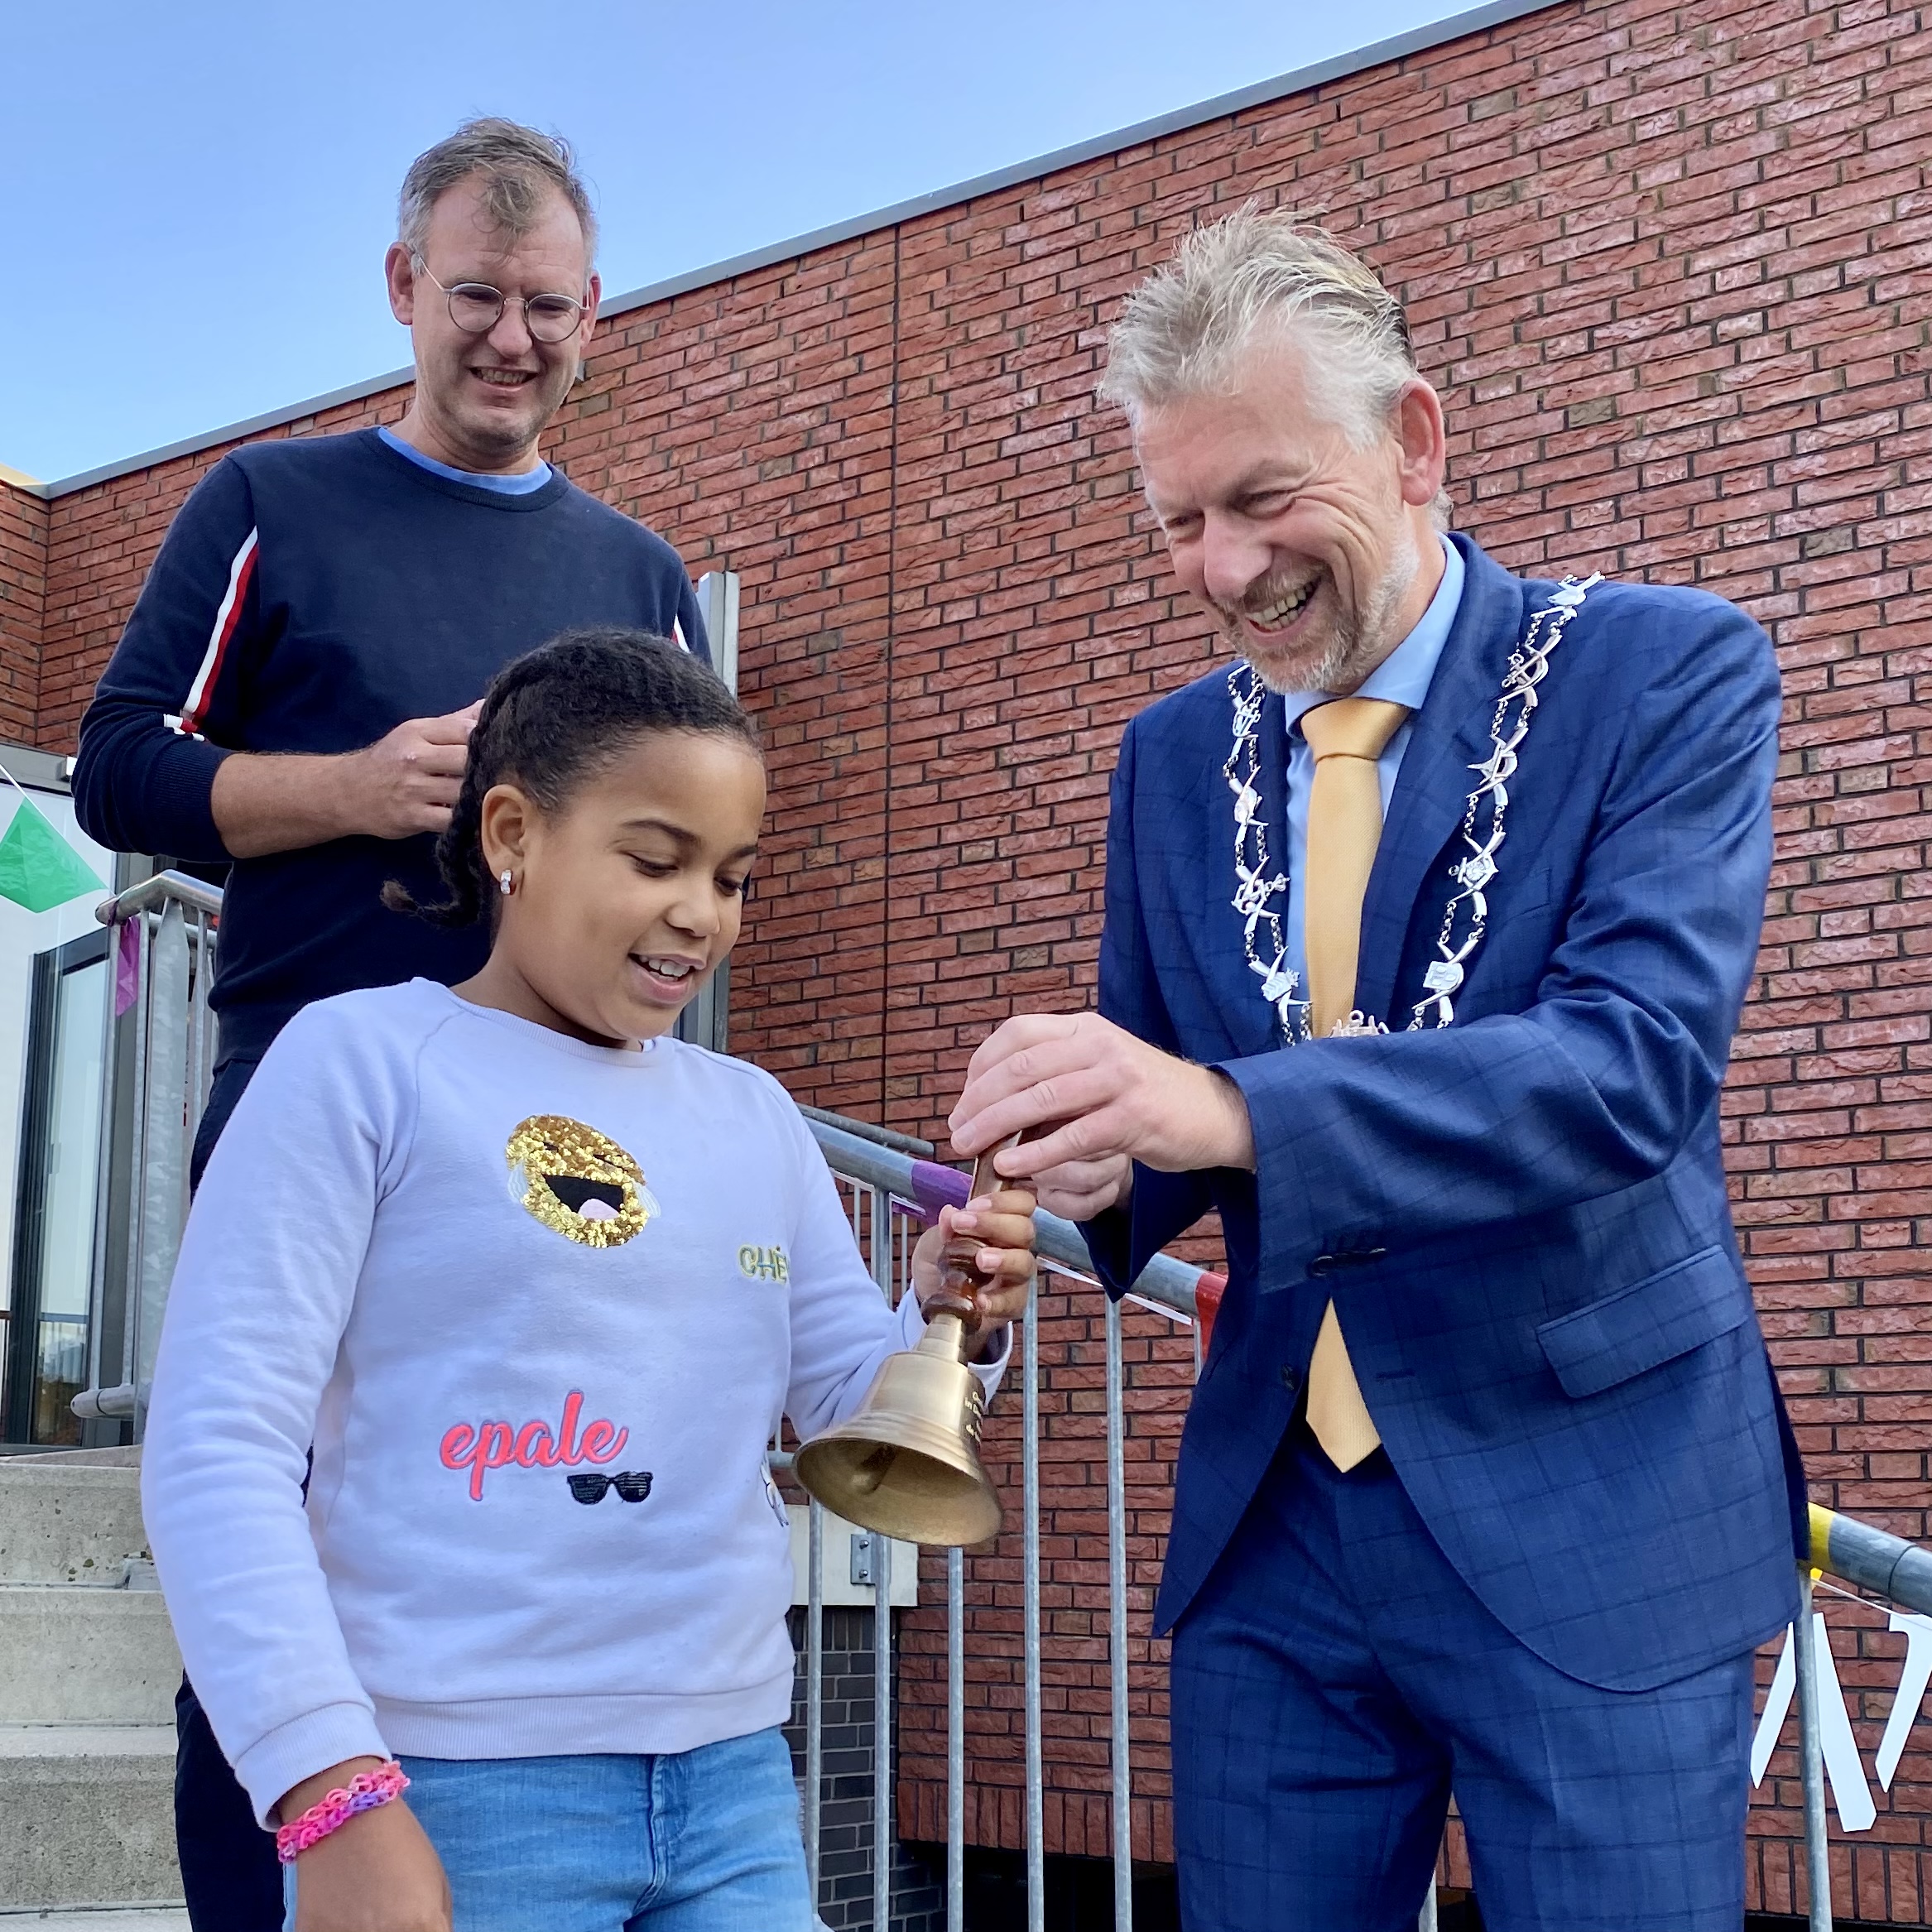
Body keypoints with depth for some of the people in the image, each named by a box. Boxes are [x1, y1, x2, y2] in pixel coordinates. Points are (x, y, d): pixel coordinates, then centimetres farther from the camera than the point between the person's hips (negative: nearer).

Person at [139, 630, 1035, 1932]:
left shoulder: (754, 1116, 10)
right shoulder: (361, 1061, -6)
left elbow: (857, 1415, 11)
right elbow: (219, 1447, -11)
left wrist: (948, 1326, -10)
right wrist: (329, 1791, -17)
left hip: (735, 1778, 5)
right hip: (456, 1790, -4)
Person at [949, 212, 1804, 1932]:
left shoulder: (1668, 673, -7)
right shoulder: (1172, 758, 8)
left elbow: (1639, 1056, -21)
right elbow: (1169, 1101, 11)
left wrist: (1231, 1110, -33)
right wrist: (1088, 1151, -14)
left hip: (1586, 1521, -4)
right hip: (1271, 1524, 4)